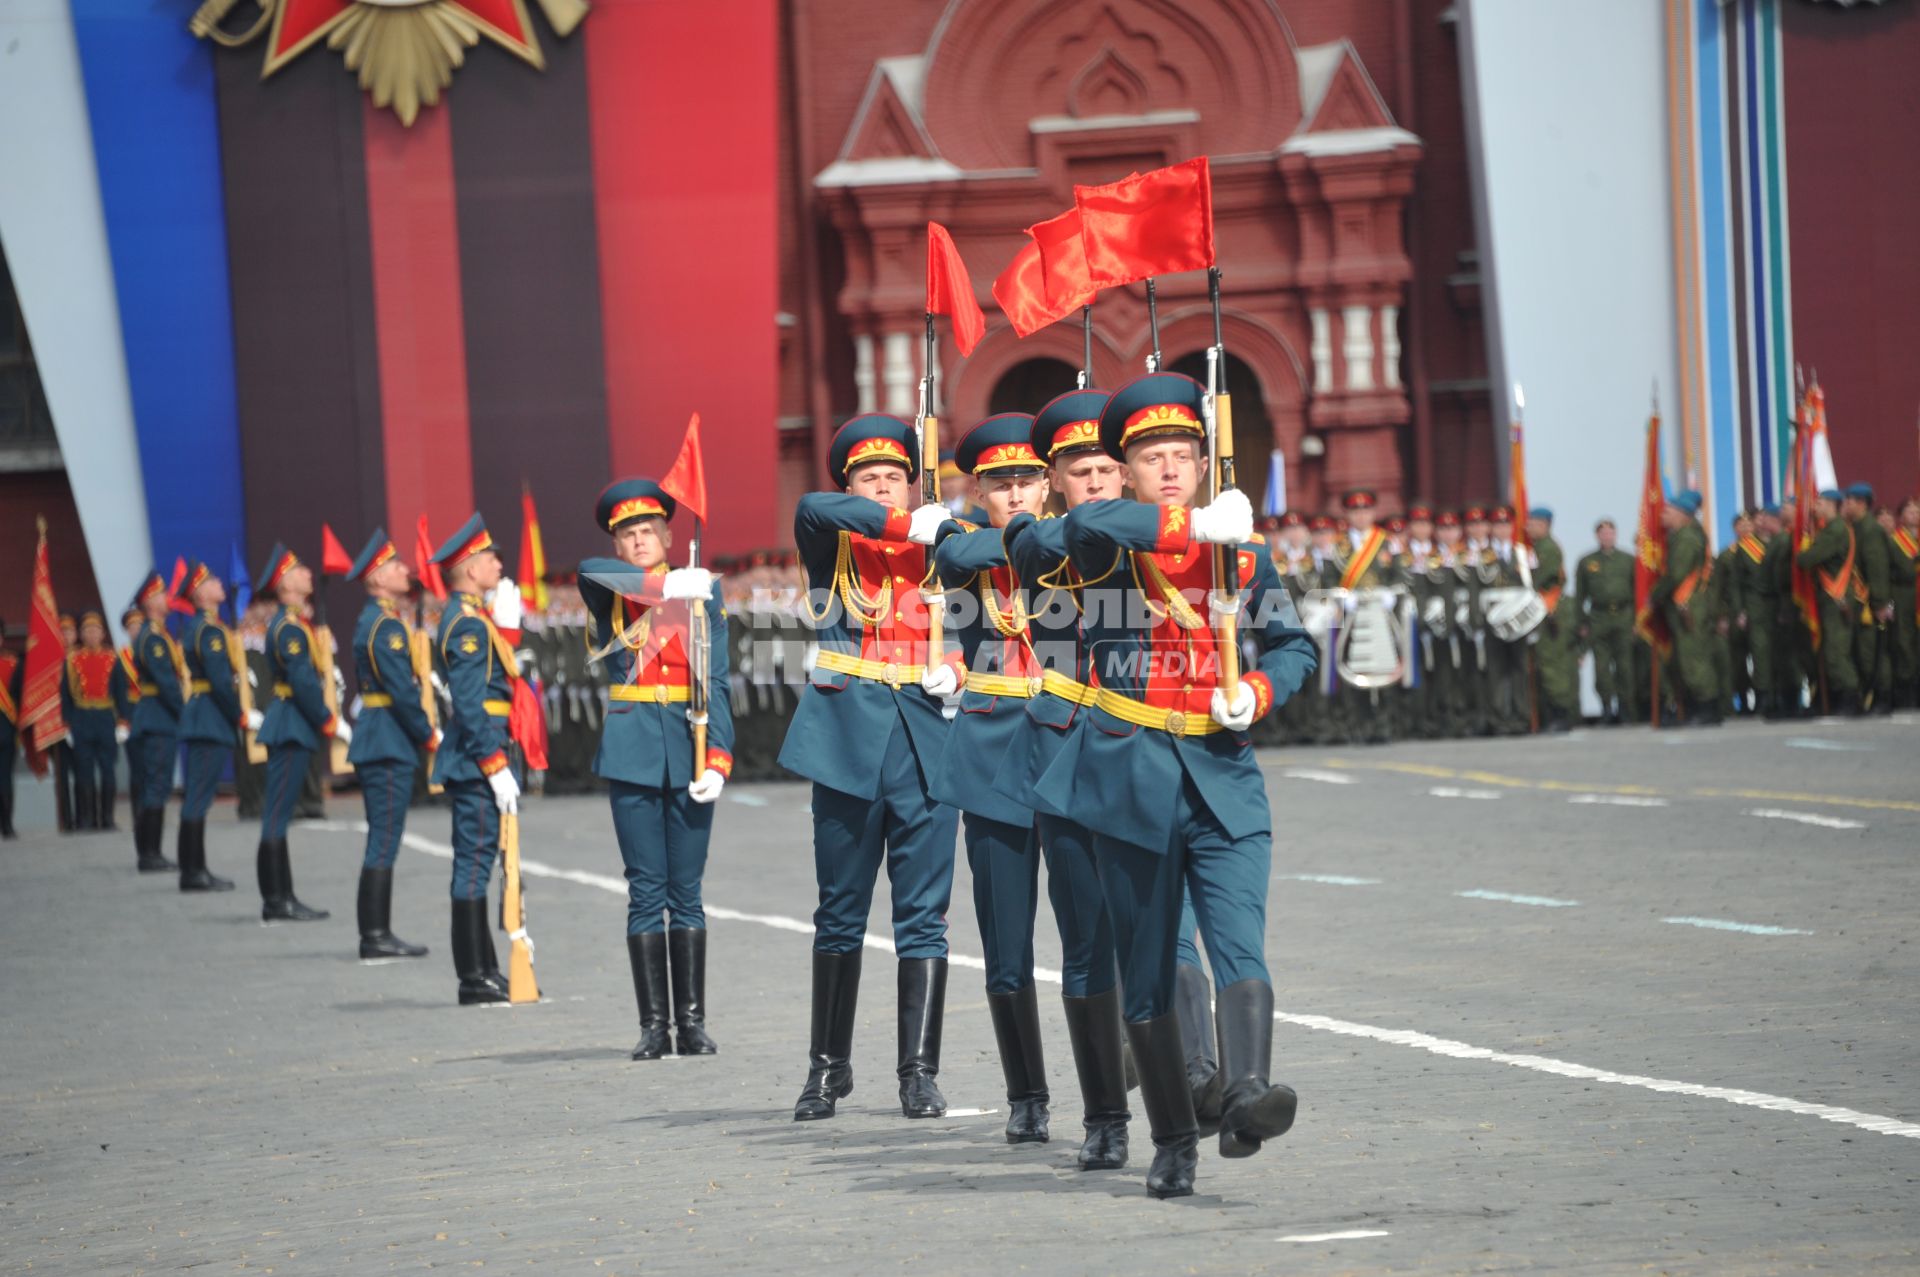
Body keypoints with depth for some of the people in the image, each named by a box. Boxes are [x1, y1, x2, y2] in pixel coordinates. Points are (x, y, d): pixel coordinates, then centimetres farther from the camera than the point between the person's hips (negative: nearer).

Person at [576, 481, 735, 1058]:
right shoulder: (607, 594, 7)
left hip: (688, 752, 0)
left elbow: (717, 681, 2)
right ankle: (653, 1026, 0)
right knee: (647, 893, -1)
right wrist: (666, 585, -25)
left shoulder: (702, 592, 7)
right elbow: (590, 570, -18)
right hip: (631, 755, 0)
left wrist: (718, 760, -8)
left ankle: (692, 1022, 5)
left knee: (686, 892, 2)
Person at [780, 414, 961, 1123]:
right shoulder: (833, 546, 6)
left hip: (926, 744, 1)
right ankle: (828, 1065, 16)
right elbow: (813, 508, -16)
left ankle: (919, 1071, 2)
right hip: (847, 742, -1)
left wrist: (957, 667, -4)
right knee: (840, 912, 6)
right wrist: (907, 526, -22)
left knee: (923, 916, -1)